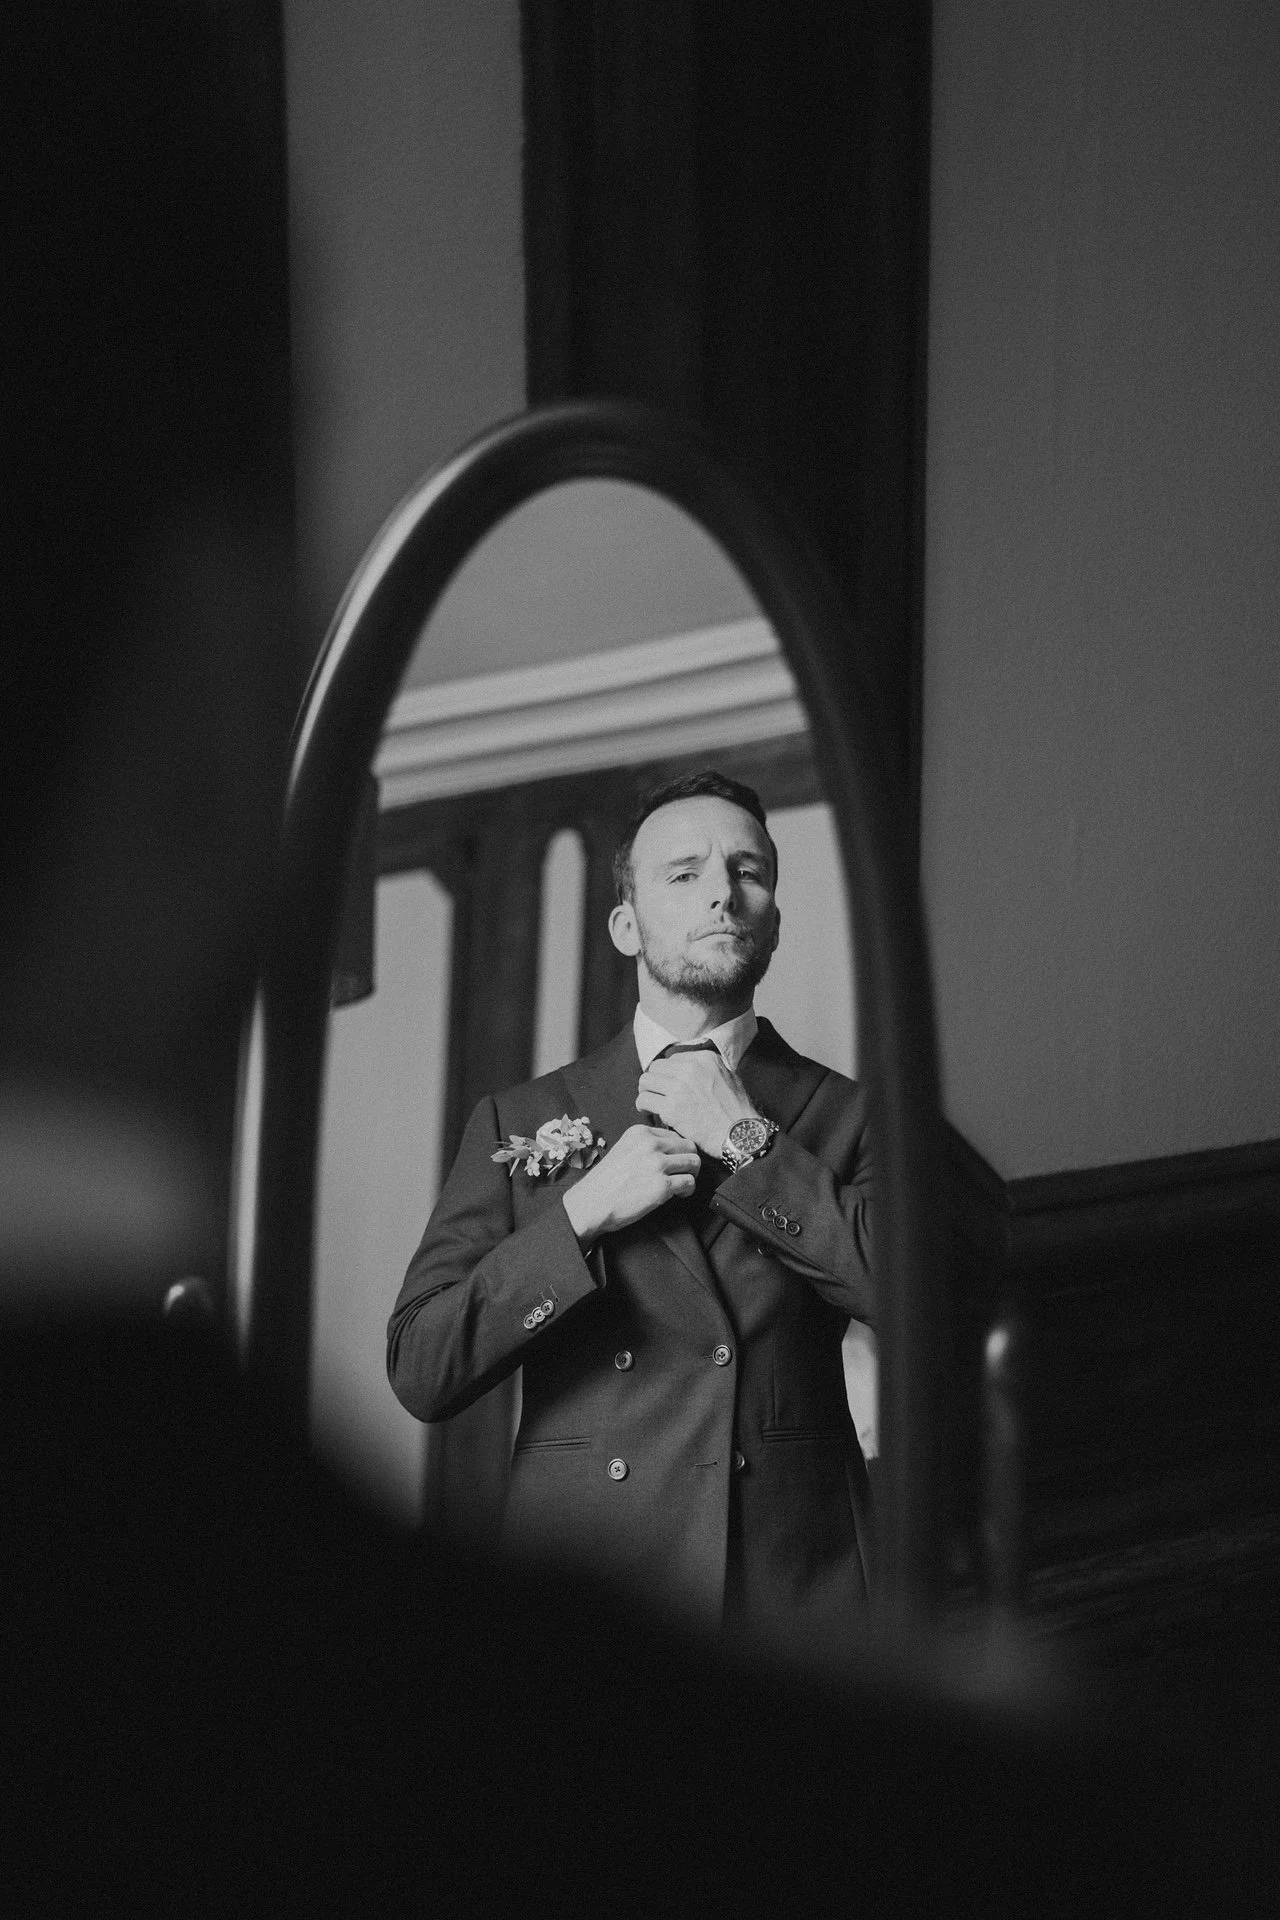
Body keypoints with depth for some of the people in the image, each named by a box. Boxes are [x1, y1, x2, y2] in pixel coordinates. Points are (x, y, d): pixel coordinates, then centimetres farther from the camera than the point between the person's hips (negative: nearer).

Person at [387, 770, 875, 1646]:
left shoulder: (849, 1114, 10)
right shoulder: (519, 1122, 11)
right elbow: (420, 1373, 4)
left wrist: (748, 1142, -4)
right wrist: (579, 1215, -7)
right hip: (582, 1594, 0)